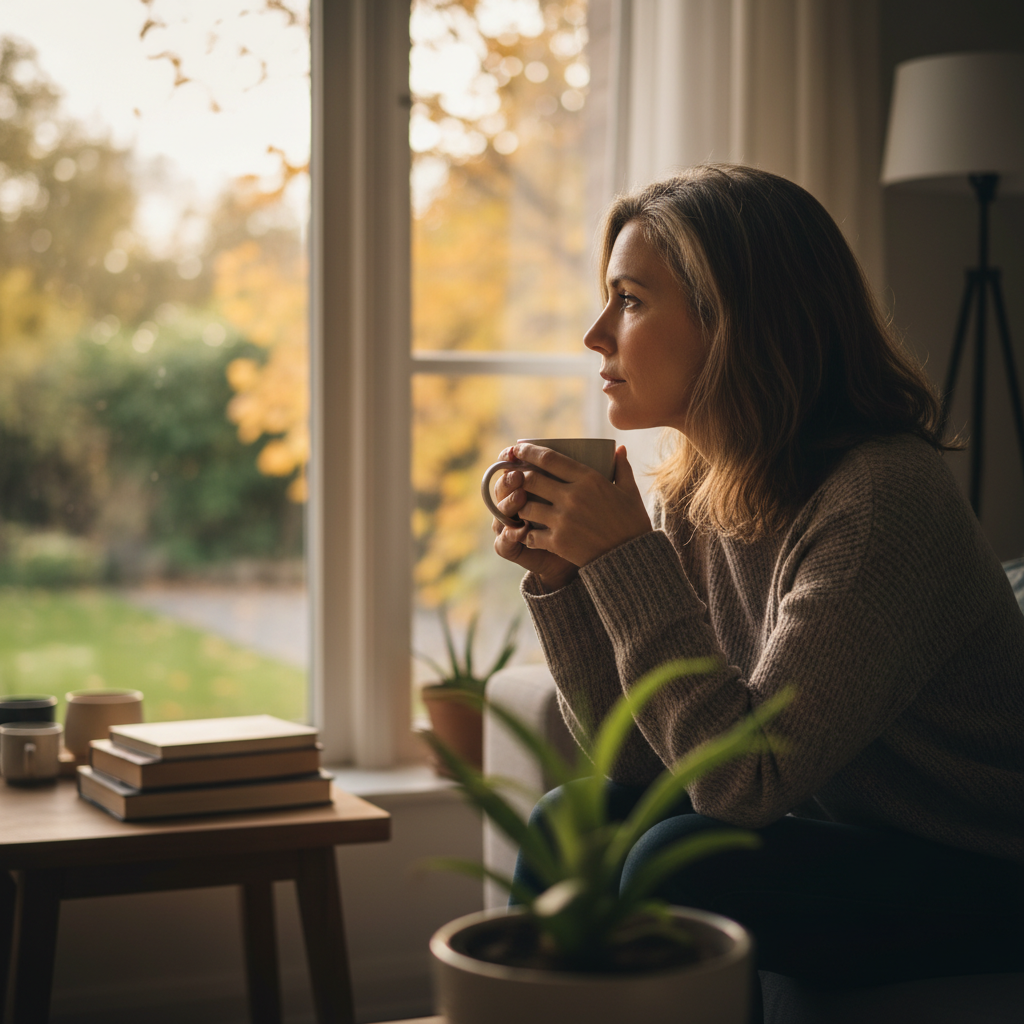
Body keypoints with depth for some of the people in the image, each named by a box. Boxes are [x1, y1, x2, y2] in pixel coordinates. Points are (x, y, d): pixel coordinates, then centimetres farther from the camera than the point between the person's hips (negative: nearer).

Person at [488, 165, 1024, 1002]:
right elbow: (634, 758, 0)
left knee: (683, 865, -24)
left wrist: (623, 557, -27)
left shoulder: (883, 497, -25)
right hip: (837, 839, 7)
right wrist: (558, 572, -12)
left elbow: (744, 780, -28)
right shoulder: (693, 493, -1)